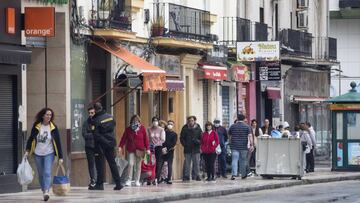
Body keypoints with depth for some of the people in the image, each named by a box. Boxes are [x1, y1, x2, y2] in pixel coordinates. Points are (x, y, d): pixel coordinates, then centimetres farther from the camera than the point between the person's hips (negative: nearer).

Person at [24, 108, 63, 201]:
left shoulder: (53, 128, -4)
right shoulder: (36, 126, -1)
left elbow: (58, 142, -3)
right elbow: (31, 139, 8)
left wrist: (60, 157, -5)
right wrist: (27, 150, -2)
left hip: (49, 154, -2)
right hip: (38, 154, 2)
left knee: (47, 173, -16)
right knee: (41, 174, 8)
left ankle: (46, 192, -25)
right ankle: (44, 191, 19)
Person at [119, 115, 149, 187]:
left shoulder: (142, 128, 3)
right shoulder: (128, 129, 5)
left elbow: (146, 139, 1)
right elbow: (124, 138, 0)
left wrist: (147, 148, -4)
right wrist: (120, 146, -11)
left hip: (139, 150, 0)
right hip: (131, 150, 0)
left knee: (138, 165, 5)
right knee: (130, 164, -10)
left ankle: (137, 181, 11)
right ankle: (129, 180, -5)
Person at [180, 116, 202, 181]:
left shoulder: (198, 128, 6)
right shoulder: (185, 128, 5)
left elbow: (201, 138, 7)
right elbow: (182, 138, 8)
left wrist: (198, 141, -13)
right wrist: (184, 144, -7)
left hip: (196, 149, 0)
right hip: (187, 149, 0)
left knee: (196, 163, 2)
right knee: (187, 163, -1)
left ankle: (196, 176, 9)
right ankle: (186, 177, 2)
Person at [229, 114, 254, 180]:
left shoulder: (232, 126, 6)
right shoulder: (247, 127, 0)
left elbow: (229, 136, 18)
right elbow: (250, 136, -10)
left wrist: (231, 143, 33)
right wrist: (251, 145, -12)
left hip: (234, 147, 0)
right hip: (243, 147, 0)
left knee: (234, 160, -5)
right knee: (243, 160, 11)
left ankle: (233, 174, -20)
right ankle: (243, 175, 19)